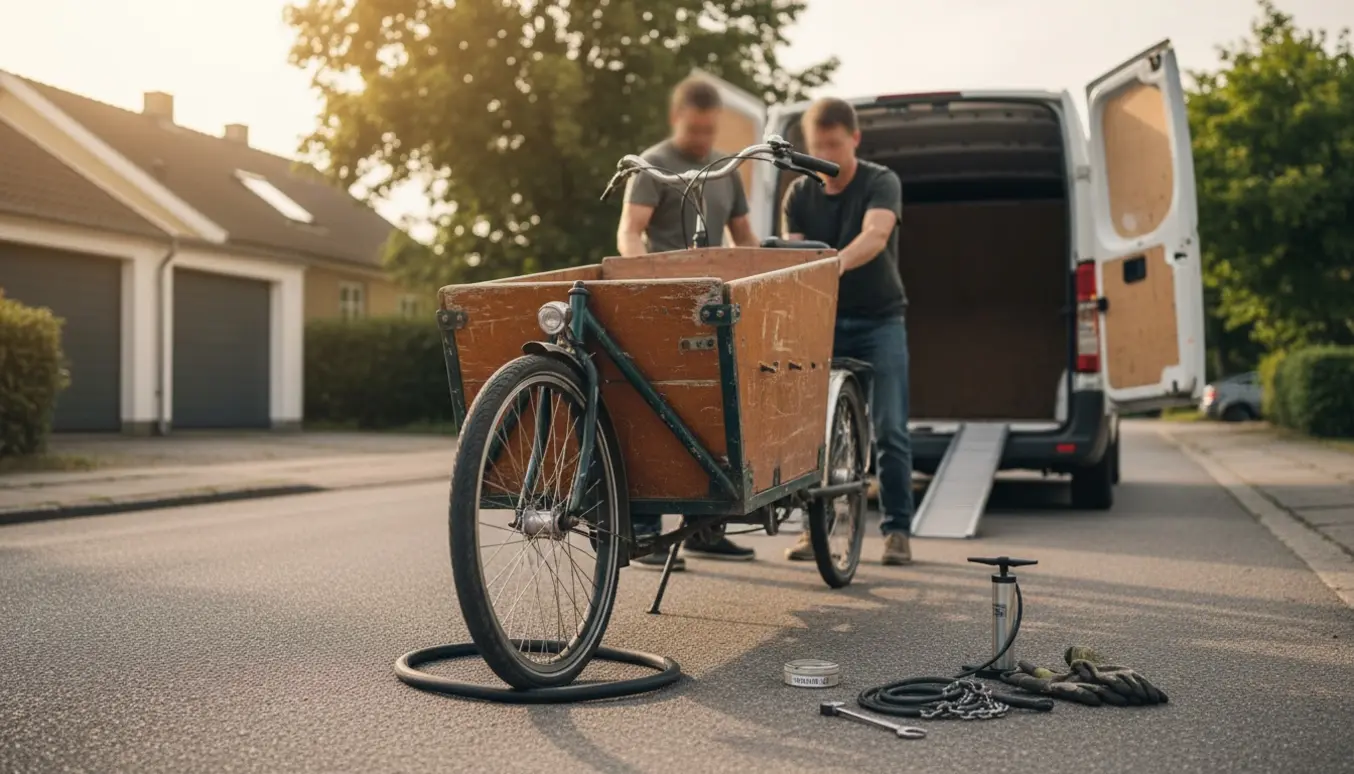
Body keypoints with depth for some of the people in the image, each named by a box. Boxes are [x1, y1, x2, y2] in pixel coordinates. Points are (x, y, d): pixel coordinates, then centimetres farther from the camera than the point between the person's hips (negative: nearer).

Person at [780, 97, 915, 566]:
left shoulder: (881, 183, -8)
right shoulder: (799, 195, 3)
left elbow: (875, 234, -28)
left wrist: (839, 262, -48)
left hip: (879, 319, -3)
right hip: (821, 319, 3)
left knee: (890, 430, -5)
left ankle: (897, 529, 4)